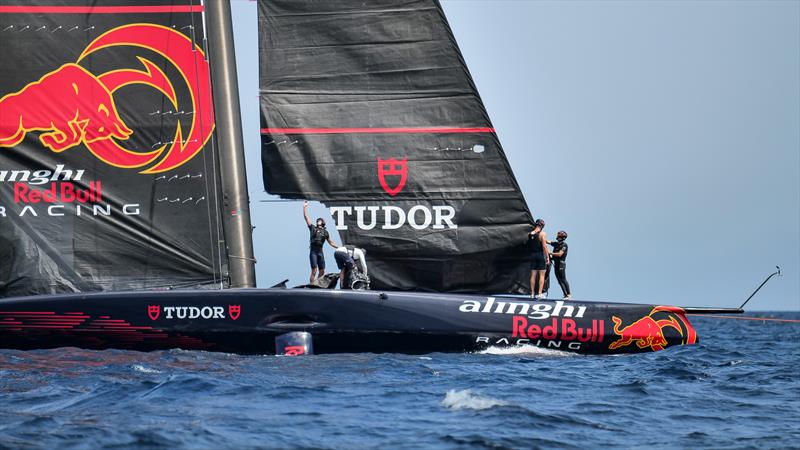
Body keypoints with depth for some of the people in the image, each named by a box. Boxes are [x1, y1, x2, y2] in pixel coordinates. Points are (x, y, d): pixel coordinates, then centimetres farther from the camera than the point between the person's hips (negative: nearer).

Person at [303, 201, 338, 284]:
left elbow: (330, 242, 22)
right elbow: (306, 217, 5)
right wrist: (305, 207, 1)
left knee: (322, 271, 4)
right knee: (314, 270, -13)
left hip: (320, 251, 4)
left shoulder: (325, 232, 14)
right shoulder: (312, 228, 8)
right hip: (313, 251, -4)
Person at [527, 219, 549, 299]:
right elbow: (544, 246, -14)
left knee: (533, 275, 8)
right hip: (541, 255, -4)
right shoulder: (542, 234, -10)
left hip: (533, 255, 4)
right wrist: (547, 257, -10)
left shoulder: (529, 234, 5)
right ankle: (539, 293, -6)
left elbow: (529, 246, 7)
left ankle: (532, 293, 8)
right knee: (541, 275, 1)